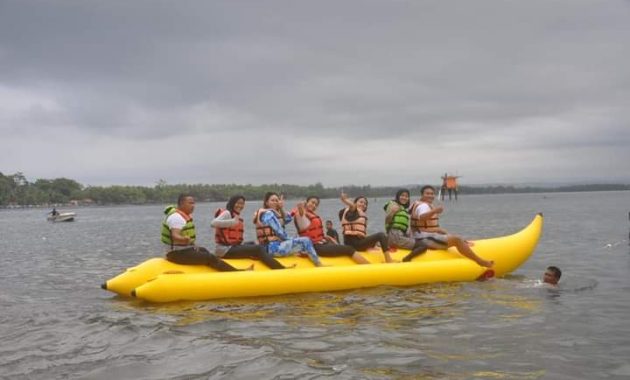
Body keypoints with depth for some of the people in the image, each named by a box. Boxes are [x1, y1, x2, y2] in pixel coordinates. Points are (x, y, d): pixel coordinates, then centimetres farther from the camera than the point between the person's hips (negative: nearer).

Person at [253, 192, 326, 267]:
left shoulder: (273, 213, 21)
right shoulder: (268, 214, -11)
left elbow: (288, 219, 16)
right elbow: (280, 233, -14)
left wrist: (281, 209, 5)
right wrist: (290, 239, 2)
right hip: (274, 247, -11)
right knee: (305, 241, -13)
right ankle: (319, 265, -4)